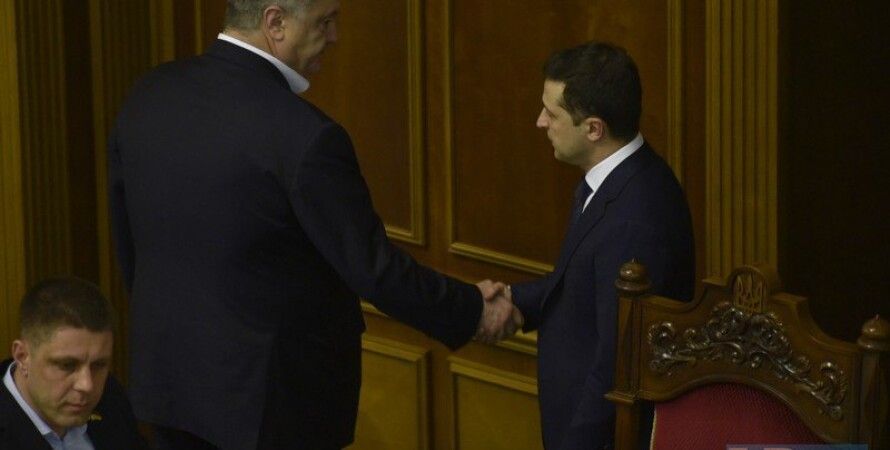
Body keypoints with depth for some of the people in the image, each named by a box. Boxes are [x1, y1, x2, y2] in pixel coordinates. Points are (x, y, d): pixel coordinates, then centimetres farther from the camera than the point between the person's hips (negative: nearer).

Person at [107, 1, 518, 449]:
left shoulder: (149, 95, -3)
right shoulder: (304, 136, -23)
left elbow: (126, 237, 9)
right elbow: (372, 267, -18)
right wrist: (471, 313, -3)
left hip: (168, 371, 6)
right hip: (271, 392, -6)